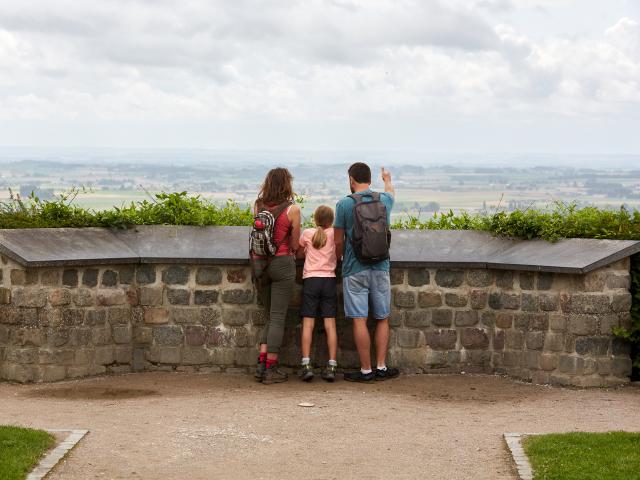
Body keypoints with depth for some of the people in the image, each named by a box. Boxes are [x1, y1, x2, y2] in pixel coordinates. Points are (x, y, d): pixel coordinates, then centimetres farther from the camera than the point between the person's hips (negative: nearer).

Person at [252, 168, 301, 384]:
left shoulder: (258, 207, 4)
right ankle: (271, 369, 1)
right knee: (278, 318, 1)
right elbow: (295, 245, -2)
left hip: (261, 263, 5)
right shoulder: (292, 210, -8)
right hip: (283, 263, -5)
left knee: (273, 316, 17)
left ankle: (261, 363, 6)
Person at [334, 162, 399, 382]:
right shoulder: (384, 200, 5)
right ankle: (381, 367, 13)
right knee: (382, 319, 12)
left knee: (359, 320, -1)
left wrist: (339, 259, 18)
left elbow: (338, 242, -2)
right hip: (380, 267, 3)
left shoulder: (344, 204, -6)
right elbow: (390, 191, 32)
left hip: (355, 269, -3)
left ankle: (366, 370, 0)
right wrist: (387, 179, 54)